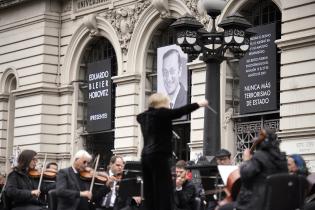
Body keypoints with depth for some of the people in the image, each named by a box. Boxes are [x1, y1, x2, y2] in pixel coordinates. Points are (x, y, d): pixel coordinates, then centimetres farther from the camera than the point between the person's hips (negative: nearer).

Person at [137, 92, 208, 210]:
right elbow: (180, 111, -5)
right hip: (159, 156, -8)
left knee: (150, 192, 5)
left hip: (146, 156, 8)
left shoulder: (144, 116, 15)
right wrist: (199, 104, 6)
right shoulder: (161, 113, -6)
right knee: (164, 191, -10)